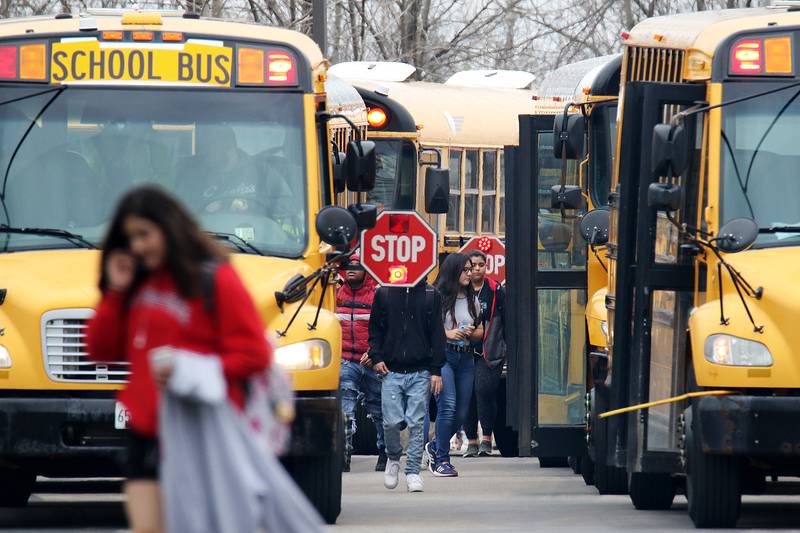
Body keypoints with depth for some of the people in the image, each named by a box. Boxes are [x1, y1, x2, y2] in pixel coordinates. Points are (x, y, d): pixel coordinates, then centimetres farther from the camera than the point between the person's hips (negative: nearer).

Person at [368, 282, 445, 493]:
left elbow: (437, 333, 5)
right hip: (391, 371, 0)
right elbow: (375, 328, 12)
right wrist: (376, 357, -3)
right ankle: (393, 458, 21)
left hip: (420, 372, 0)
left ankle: (413, 471, 5)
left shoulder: (431, 295, 5)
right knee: (392, 422, -6)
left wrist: (436, 370, 0)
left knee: (416, 424, -3)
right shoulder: (384, 294, 7)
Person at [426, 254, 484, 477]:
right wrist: (447, 334, -16)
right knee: (447, 406, -15)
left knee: (462, 412, 6)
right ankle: (441, 460, -9)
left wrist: (472, 333, -1)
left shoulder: (472, 300, 14)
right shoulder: (438, 297, -4)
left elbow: (480, 331, 22)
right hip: (443, 355, -6)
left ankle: (436, 447, 30)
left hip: (465, 357, 6)